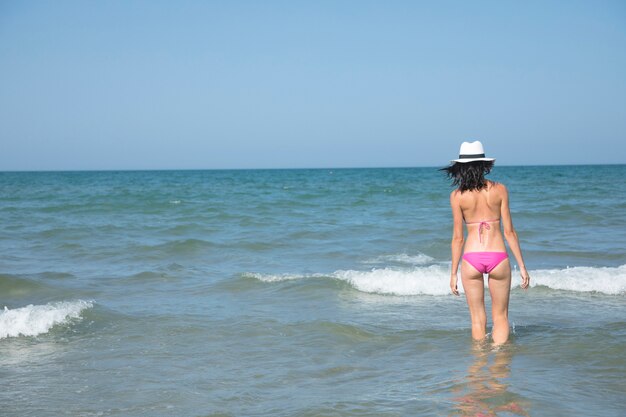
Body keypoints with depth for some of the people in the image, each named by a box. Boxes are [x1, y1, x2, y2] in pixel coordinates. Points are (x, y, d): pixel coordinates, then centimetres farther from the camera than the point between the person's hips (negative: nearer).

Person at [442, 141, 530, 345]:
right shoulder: (499, 190, -2)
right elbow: (509, 232, -1)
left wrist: (453, 273, 7)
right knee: (500, 316, 14)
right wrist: (522, 266, 6)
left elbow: (458, 238, -1)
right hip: (498, 257, 0)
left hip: (471, 258, 0)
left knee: (477, 319, 12)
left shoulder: (457, 196, -3)